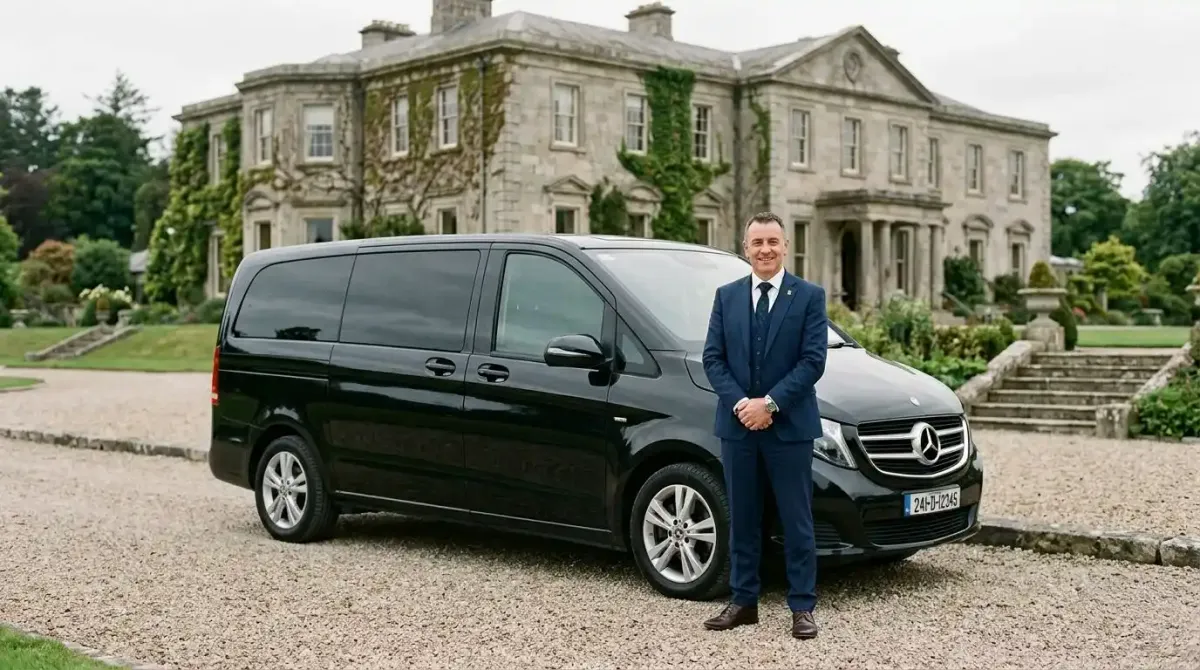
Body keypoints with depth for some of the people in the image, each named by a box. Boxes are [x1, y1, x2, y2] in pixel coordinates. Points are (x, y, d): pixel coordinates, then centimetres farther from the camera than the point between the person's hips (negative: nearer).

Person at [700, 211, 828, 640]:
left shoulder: (810, 296, -1)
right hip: (737, 425, 3)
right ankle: (743, 602, 20)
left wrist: (769, 403, -15)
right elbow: (712, 358, 4)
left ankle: (802, 607, 10)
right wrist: (739, 403, -11)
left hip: (790, 426, -3)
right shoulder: (726, 297, 9)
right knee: (742, 520, 11)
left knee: (796, 522, 2)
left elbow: (813, 361, -8)